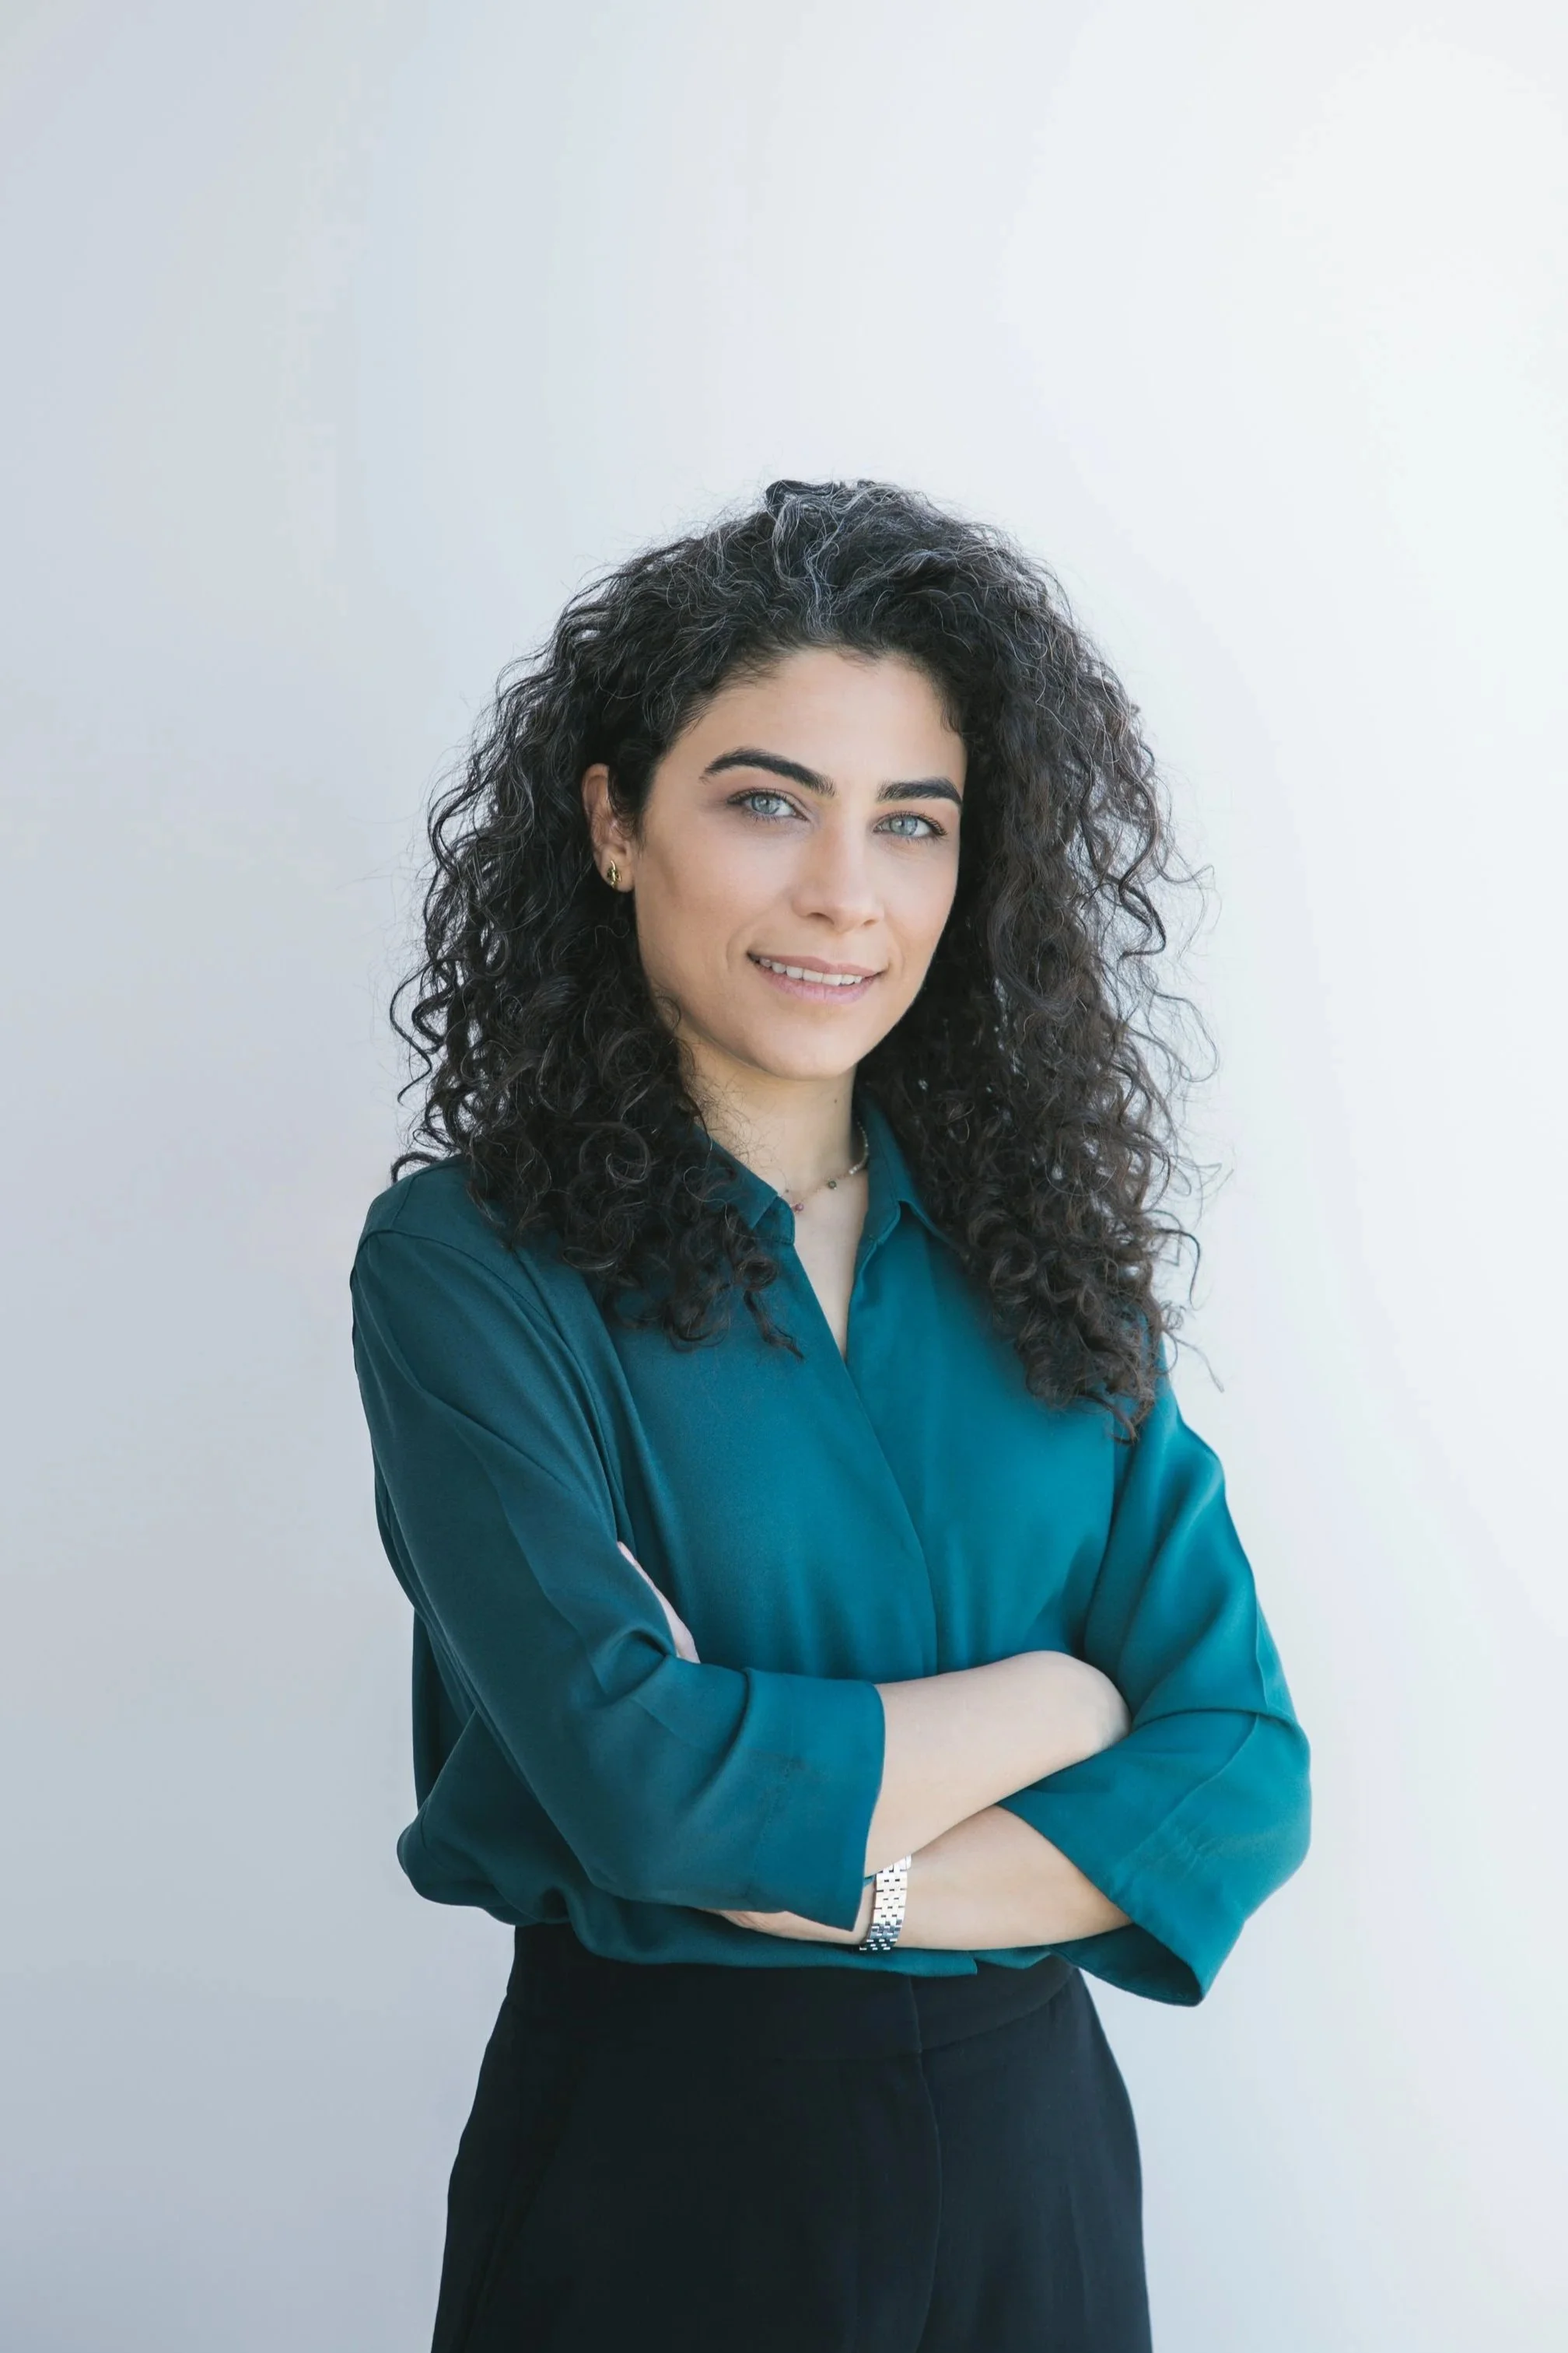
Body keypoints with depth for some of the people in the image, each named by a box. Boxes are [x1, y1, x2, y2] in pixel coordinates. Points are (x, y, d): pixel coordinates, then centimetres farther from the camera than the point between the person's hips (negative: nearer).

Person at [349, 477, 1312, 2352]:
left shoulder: (1041, 1249, -1)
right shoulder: (469, 1262, -12)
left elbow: (1244, 1770, -5)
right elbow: (646, 1776, -23)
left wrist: (850, 1875, -18)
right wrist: (1062, 1699, -10)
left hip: (1032, 2135, 4)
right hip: (654, 2146, -3)